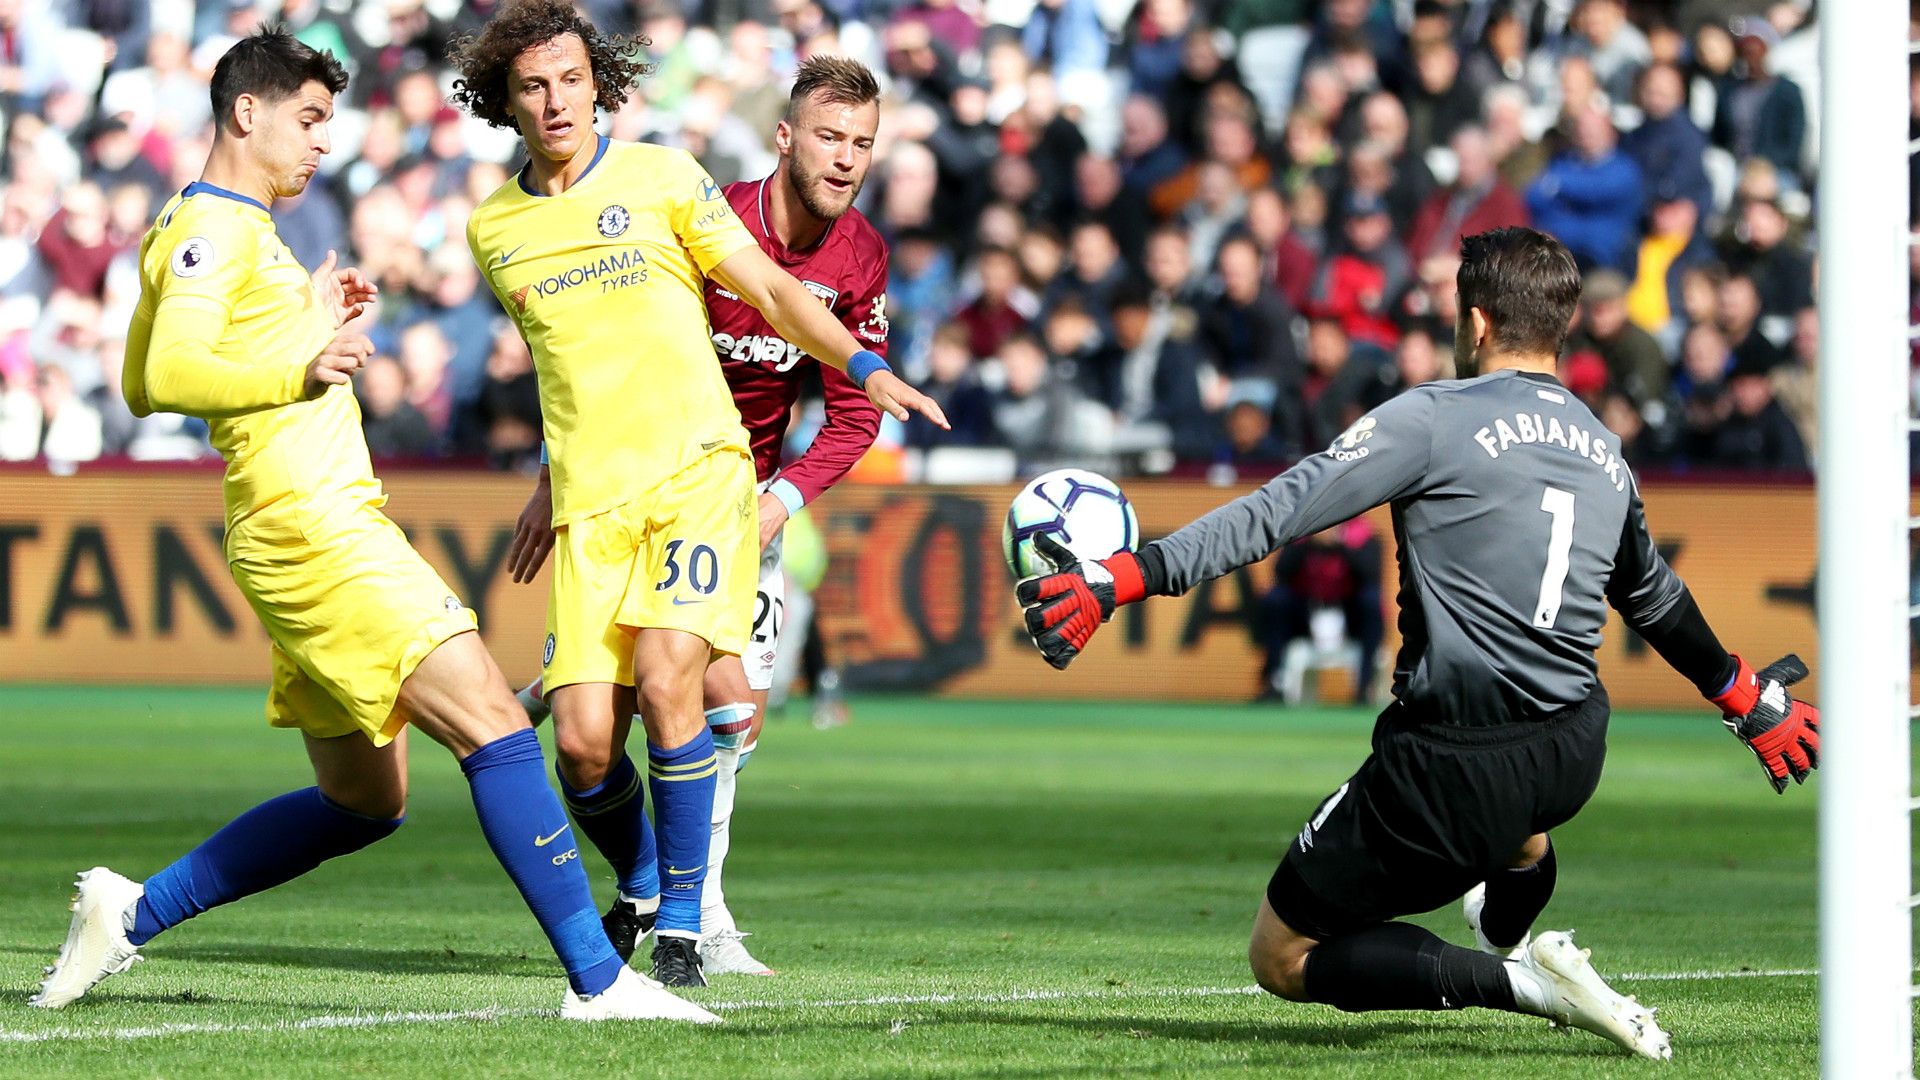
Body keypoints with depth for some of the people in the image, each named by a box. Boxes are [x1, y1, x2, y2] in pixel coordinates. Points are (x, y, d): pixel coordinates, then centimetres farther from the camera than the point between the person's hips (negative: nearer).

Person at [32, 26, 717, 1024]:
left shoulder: (234, 229, 22)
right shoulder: (213, 229, -9)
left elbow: (137, 388, 30)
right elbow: (169, 377, -20)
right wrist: (299, 371, -29)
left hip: (328, 530, 11)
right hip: (310, 529, -11)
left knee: (363, 803, 14)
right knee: (494, 726, -16)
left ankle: (132, 909, 16)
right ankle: (598, 979, -19)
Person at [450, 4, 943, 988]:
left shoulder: (660, 177, 2)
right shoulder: (493, 229, 12)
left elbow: (770, 291, 4)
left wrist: (866, 368, -9)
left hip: (697, 471, -3)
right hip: (590, 502, 3)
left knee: (666, 683, -23)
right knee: (582, 743, -8)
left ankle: (682, 922, -9)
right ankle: (639, 889, 23)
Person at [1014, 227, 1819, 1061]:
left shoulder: (1437, 419, -7)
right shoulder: (1603, 453, 13)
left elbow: (1281, 511, -14)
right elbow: (1656, 600, 29)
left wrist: (1124, 578, -16)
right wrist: (1750, 701, 46)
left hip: (1450, 768, -7)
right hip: (1572, 757, 7)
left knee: (1281, 957, 4)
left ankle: (1511, 981, -9)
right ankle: (1508, 932, 68)